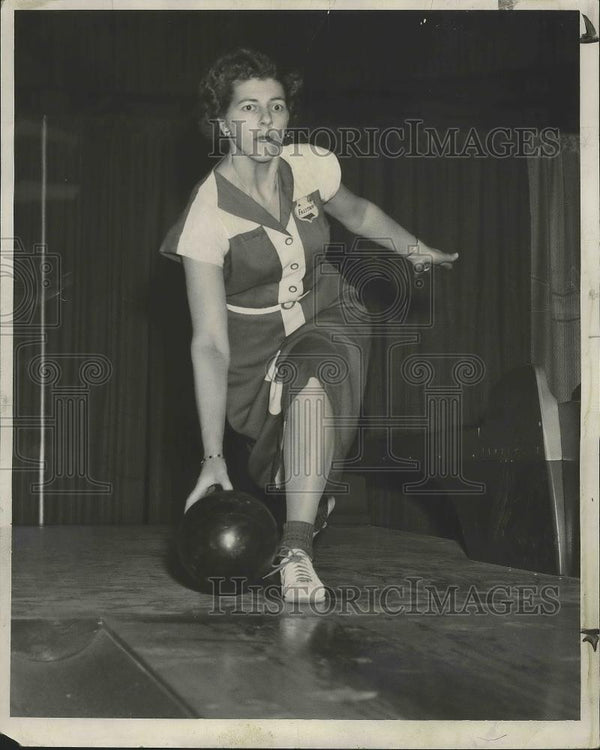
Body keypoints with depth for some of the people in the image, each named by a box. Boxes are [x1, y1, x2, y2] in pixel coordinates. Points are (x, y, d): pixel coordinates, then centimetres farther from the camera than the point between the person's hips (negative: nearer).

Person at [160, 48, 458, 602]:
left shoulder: (311, 166, -8)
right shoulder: (208, 214, -19)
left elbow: (357, 212, 19)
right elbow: (210, 342, -23)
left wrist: (420, 253, 28)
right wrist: (213, 459, -27)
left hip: (329, 316, 1)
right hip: (255, 343, 0)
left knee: (311, 382, -30)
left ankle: (297, 550, -34)